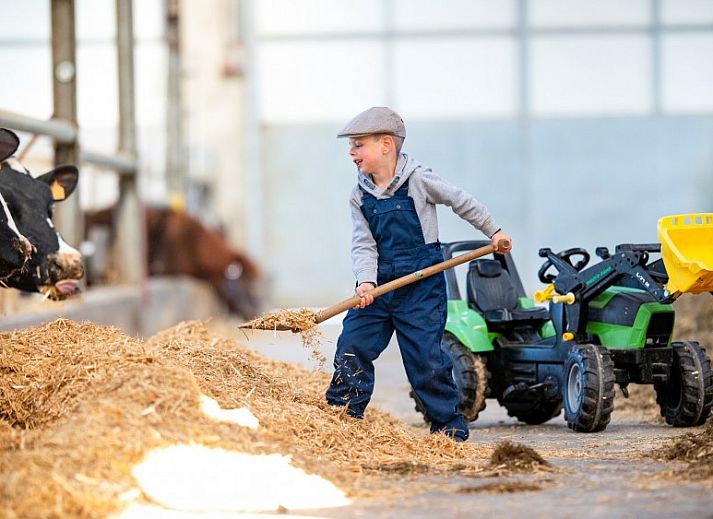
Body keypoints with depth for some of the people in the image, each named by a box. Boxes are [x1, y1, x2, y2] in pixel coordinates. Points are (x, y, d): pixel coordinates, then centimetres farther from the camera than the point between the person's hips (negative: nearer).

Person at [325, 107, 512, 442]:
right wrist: (366, 281, -17)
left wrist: (493, 231, 12)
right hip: (379, 285, 4)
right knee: (351, 346, -3)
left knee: (426, 357, -7)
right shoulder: (360, 196, 4)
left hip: (421, 287, -4)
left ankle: (450, 426, 5)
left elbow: (462, 202, 5)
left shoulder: (419, 180, -7)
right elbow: (363, 244, -1)